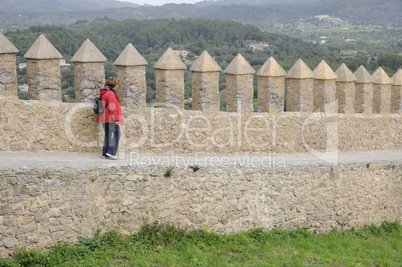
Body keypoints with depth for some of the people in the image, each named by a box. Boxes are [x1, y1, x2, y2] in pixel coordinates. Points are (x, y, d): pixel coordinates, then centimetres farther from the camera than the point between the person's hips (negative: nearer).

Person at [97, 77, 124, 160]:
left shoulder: (103, 93, 16)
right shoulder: (110, 93, -15)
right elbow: (112, 108, -19)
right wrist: (116, 119, -17)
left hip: (104, 118, 9)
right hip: (110, 118, -9)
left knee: (107, 135, 13)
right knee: (116, 134, -2)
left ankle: (104, 154, 14)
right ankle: (111, 152, -7)